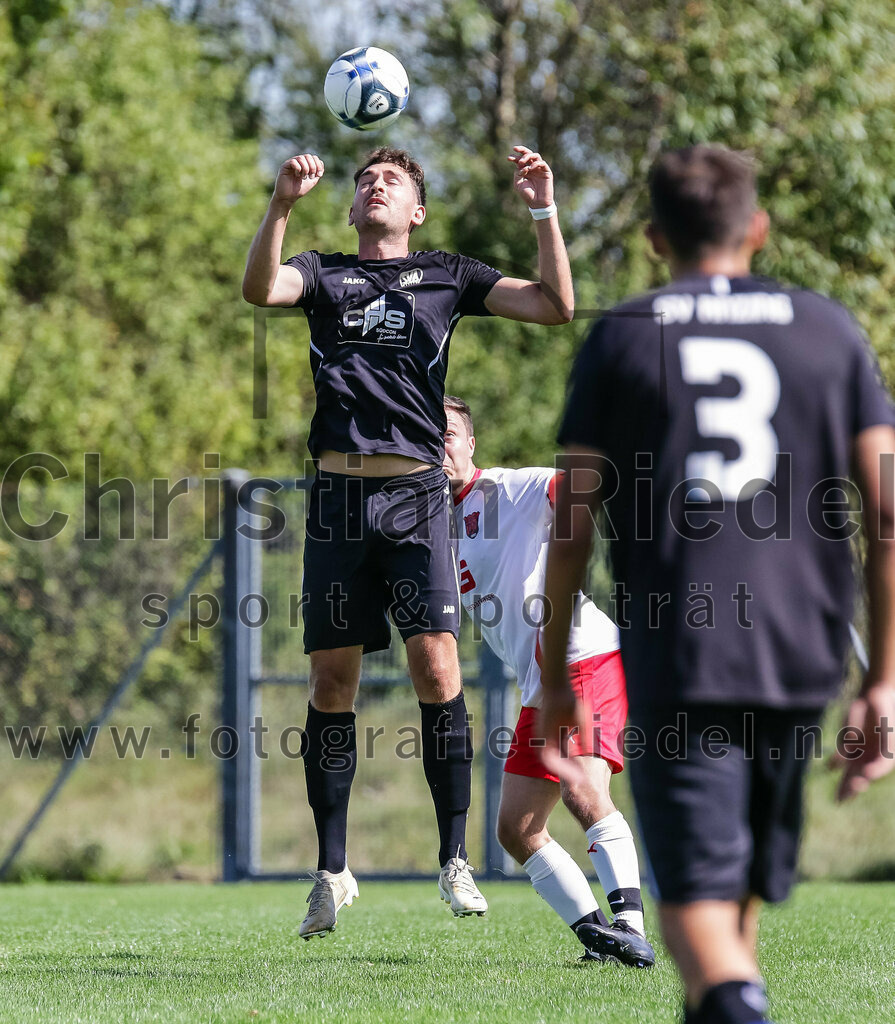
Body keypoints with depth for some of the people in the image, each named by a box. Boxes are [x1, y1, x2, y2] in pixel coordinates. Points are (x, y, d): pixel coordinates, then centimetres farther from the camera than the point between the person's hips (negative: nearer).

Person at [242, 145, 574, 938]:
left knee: (435, 663, -14)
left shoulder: (447, 276, 14)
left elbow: (555, 306, 5)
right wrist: (283, 205, -22)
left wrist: (544, 211, -4)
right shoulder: (324, 274, 15)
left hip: (416, 493, -1)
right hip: (338, 493, 1)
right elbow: (260, 288, -8)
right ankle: (332, 868, 10)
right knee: (332, 678, 2)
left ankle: (454, 857, -6)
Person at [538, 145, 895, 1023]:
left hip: (672, 658, -2)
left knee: (696, 896, -7)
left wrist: (553, 677, 12)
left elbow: (570, 528, 3)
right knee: (745, 888, 19)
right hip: (799, 656, 3)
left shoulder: (621, 339, 6)